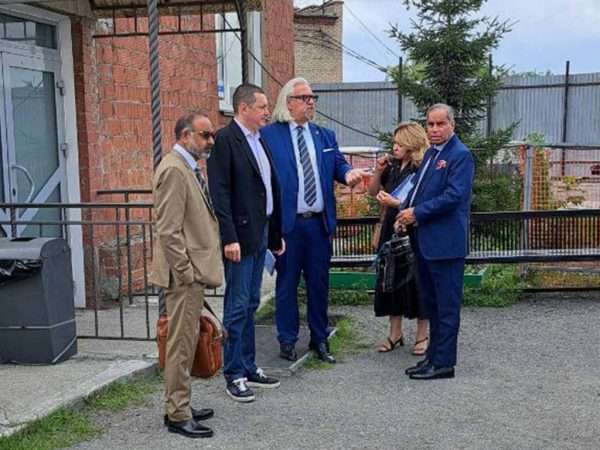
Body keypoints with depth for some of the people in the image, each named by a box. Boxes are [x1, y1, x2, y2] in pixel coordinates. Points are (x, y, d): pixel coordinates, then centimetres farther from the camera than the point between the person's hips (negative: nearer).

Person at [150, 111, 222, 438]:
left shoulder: (188, 168, 15)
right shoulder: (173, 170, -16)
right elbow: (168, 231, -21)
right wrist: (187, 273, -19)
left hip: (193, 272, 10)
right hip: (184, 275, -10)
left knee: (185, 343, 16)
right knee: (181, 344, -2)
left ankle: (179, 406, 27)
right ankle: (178, 416, 7)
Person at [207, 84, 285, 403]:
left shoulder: (259, 141, 15)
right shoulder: (225, 139, -11)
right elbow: (220, 193, -17)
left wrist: (276, 234, 18)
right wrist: (229, 238, -21)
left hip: (261, 233, 9)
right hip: (240, 236, -9)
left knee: (250, 305, 15)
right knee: (237, 307, -2)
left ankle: (248, 367, 24)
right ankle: (234, 375, 6)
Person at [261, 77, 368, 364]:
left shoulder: (325, 136, 13)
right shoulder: (269, 135, -3)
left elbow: (338, 165, 10)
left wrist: (348, 173, -14)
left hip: (319, 222, 4)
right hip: (287, 223, -4)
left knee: (319, 283, 11)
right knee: (287, 283, 6)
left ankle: (319, 339, 23)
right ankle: (287, 340, 19)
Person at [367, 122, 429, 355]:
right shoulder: (393, 167, 6)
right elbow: (373, 191, 15)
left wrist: (394, 203, -20)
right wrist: (378, 171, 0)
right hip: (391, 230, 6)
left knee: (415, 281, 3)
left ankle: (422, 336, 18)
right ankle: (395, 334, 23)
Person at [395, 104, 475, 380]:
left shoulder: (460, 155, -11)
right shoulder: (430, 153, 16)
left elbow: (454, 195, -20)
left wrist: (416, 213, -15)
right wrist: (406, 215, 4)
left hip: (445, 241, -9)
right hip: (424, 240, 9)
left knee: (446, 305, -1)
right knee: (431, 303, 16)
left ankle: (443, 363, 6)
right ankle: (434, 355, 26)